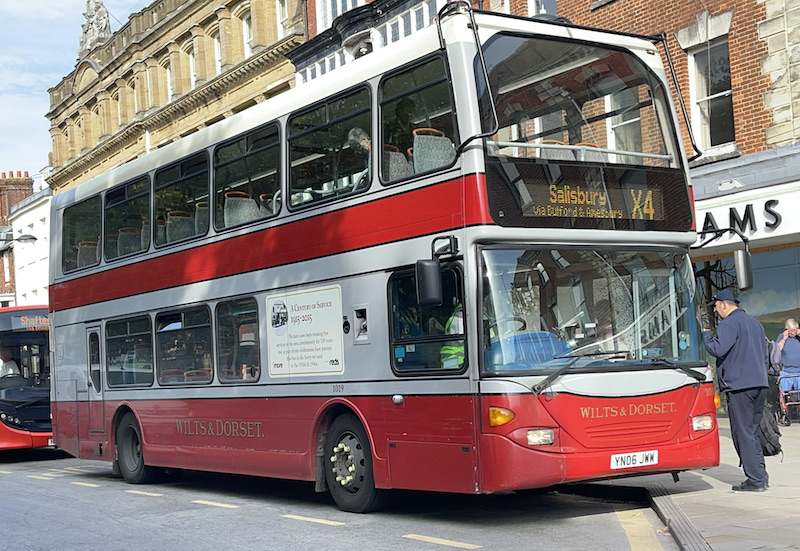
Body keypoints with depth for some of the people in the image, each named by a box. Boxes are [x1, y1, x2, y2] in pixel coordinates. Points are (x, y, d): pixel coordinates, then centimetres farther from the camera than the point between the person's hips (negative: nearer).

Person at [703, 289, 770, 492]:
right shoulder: (755, 323, 20)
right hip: (760, 384, 9)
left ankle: (756, 480, -5)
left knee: (743, 433, -4)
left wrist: (706, 333, -3)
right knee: (752, 431, 16)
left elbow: (718, 349, -20)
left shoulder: (729, 323, -8)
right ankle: (761, 474, 12)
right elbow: (765, 355, 24)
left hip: (739, 385, -9)